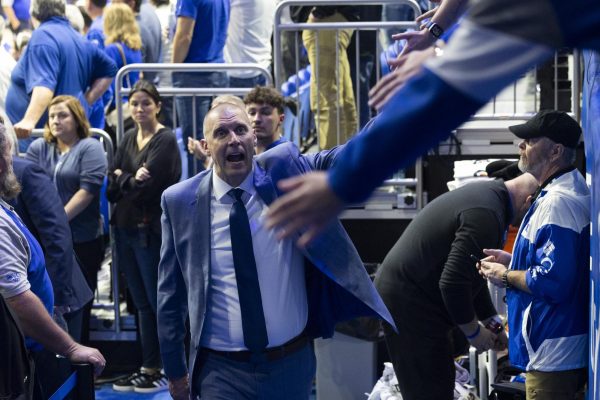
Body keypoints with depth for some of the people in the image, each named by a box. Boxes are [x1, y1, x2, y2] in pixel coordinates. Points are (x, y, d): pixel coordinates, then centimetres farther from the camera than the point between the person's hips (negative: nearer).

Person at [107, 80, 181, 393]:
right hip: (126, 228, 7)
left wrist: (120, 180, -3)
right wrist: (131, 179, -12)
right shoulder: (128, 139, 12)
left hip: (152, 231, -7)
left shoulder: (166, 141, -10)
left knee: (158, 301, -1)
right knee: (142, 303, 12)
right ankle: (148, 368, 18)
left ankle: (165, 369, 7)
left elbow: (147, 187, -17)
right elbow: (111, 187, 5)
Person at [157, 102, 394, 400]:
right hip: (222, 371, -2)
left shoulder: (283, 169, -2)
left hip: (292, 364, 2)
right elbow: (171, 293, 2)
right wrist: (175, 368, 4)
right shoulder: (180, 201, -4)